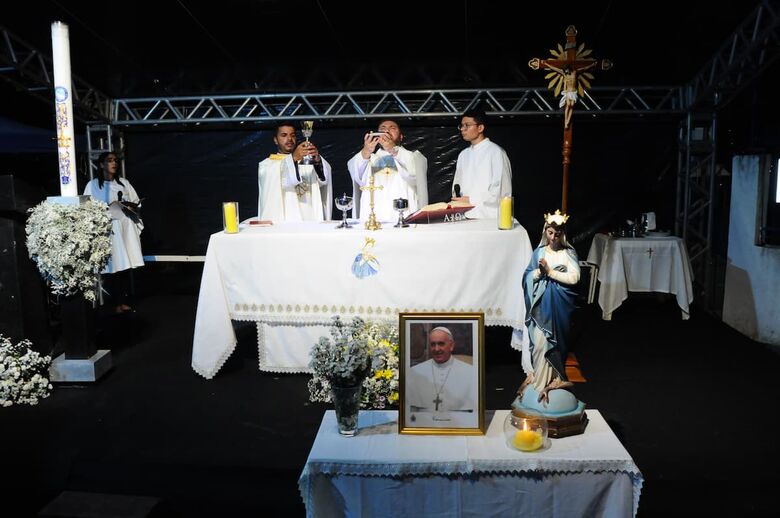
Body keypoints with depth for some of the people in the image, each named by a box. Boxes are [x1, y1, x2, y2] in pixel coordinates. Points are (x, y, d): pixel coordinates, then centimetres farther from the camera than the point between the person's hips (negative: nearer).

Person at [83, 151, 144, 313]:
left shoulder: (124, 183, 15)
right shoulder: (93, 185, 6)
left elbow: (137, 203, 15)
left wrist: (130, 206, -7)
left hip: (125, 228, 3)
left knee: (126, 267, -1)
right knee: (110, 268, -7)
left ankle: (125, 302, 4)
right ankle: (116, 303, -2)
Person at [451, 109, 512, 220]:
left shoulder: (496, 152, -4)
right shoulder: (463, 154, 17)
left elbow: (502, 189, -11)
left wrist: (471, 199, -14)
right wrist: (457, 197, -1)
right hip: (465, 216, 5)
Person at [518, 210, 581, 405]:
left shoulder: (569, 253, -1)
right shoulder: (539, 251, 8)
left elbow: (574, 278, -11)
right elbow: (527, 276, 6)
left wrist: (550, 271, -14)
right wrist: (539, 271, -14)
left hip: (558, 304, -3)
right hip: (540, 303, 3)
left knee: (546, 340, -6)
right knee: (537, 339, -4)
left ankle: (542, 381, 8)